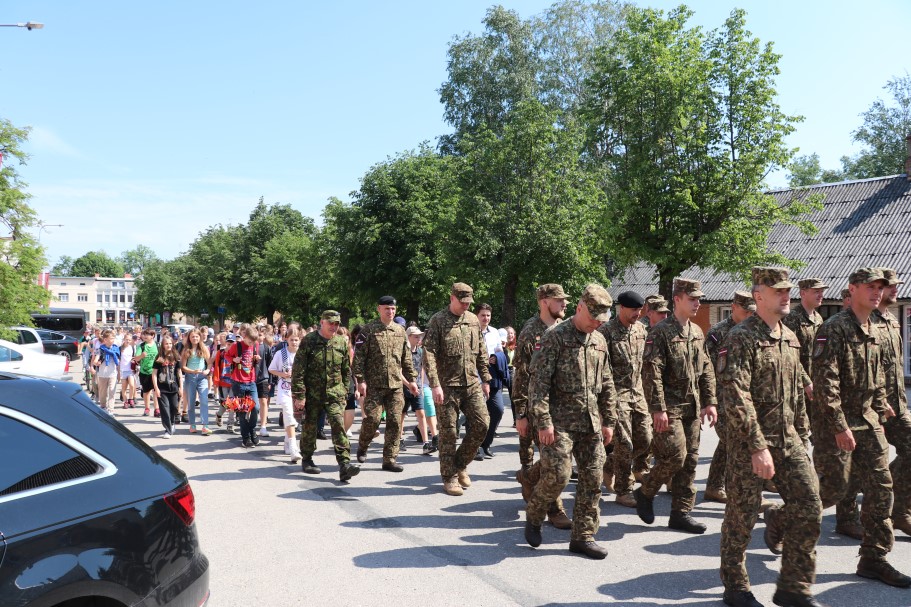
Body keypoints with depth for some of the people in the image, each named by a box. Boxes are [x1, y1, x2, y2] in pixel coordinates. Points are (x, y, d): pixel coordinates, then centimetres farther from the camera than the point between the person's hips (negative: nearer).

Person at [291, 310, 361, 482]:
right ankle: (306, 460, 31)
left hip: (334, 392, 2)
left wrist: (343, 391, 12)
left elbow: (346, 369, 14)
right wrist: (299, 395, -11)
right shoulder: (309, 341, -6)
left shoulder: (341, 342, 5)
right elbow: (298, 370, -8)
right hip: (312, 394, -2)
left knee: (338, 423, -13)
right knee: (309, 426, 10)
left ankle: (344, 464, -18)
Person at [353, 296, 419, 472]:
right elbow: (358, 357, -7)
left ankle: (390, 459, 9)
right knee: (372, 418, -7)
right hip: (374, 385, -4)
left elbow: (407, 358, 16)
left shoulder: (400, 330, 12)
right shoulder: (368, 330, -3)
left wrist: (411, 380, 12)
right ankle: (362, 448, 22)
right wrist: (361, 380, -13)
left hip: (396, 385, 4)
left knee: (395, 422, 1)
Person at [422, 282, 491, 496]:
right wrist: (435, 385, -19)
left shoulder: (473, 320, 10)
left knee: (482, 424, 0)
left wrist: (485, 380, 14)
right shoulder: (437, 321, -7)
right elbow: (429, 354, -13)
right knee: (448, 432, 2)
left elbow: (481, 353, 17)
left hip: (472, 383, 5)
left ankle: (461, 463, 21)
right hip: (447, 385, -5)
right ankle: (449, 477, 15)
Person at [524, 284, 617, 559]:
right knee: (557, 474, -12)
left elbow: (606, 384, 18)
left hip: (591, 422, 7)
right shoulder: (555, 337, -9)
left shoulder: (599, 341, 11)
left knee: (592, 478, 6)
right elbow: (538, 381, -13)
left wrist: (608, 420, 14)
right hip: (560, 420, -6)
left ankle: (583, 536, 18)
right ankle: (533, 516, 16)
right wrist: (543, 421, -18)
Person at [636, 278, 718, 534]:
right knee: (675, 456, -11)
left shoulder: (697, 332, 13)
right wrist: (658, 409, -20)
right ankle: (645, 492, 13)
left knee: (690, 460, 8)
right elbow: (651, 373, -17)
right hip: (670, 407, -7)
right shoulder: (660, 332, -11)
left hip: (693, 408, 8)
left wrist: (710, 402, 10)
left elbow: (706, 370, 17)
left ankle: (680, 514, 16)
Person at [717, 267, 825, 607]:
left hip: (788, 439, 7)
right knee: (742, 515, 5)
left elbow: (798, 392, 19)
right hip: (749, 440, -7)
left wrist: (802, 436, 16)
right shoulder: (741, 337, -14)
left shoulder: (790, 337, 11)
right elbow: (736, 397, -21)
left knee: (808, 507, 3)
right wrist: (758, 446, -23)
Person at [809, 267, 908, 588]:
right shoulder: (834, 328, -15)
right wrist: (839, 426, -22)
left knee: (881, 487, 5)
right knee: (833, 488, -3)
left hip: (868, 420, 8)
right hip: (835, 423, -8)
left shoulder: (875, 331, 11)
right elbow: (825, 382, -21)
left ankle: (873, 559, 15)